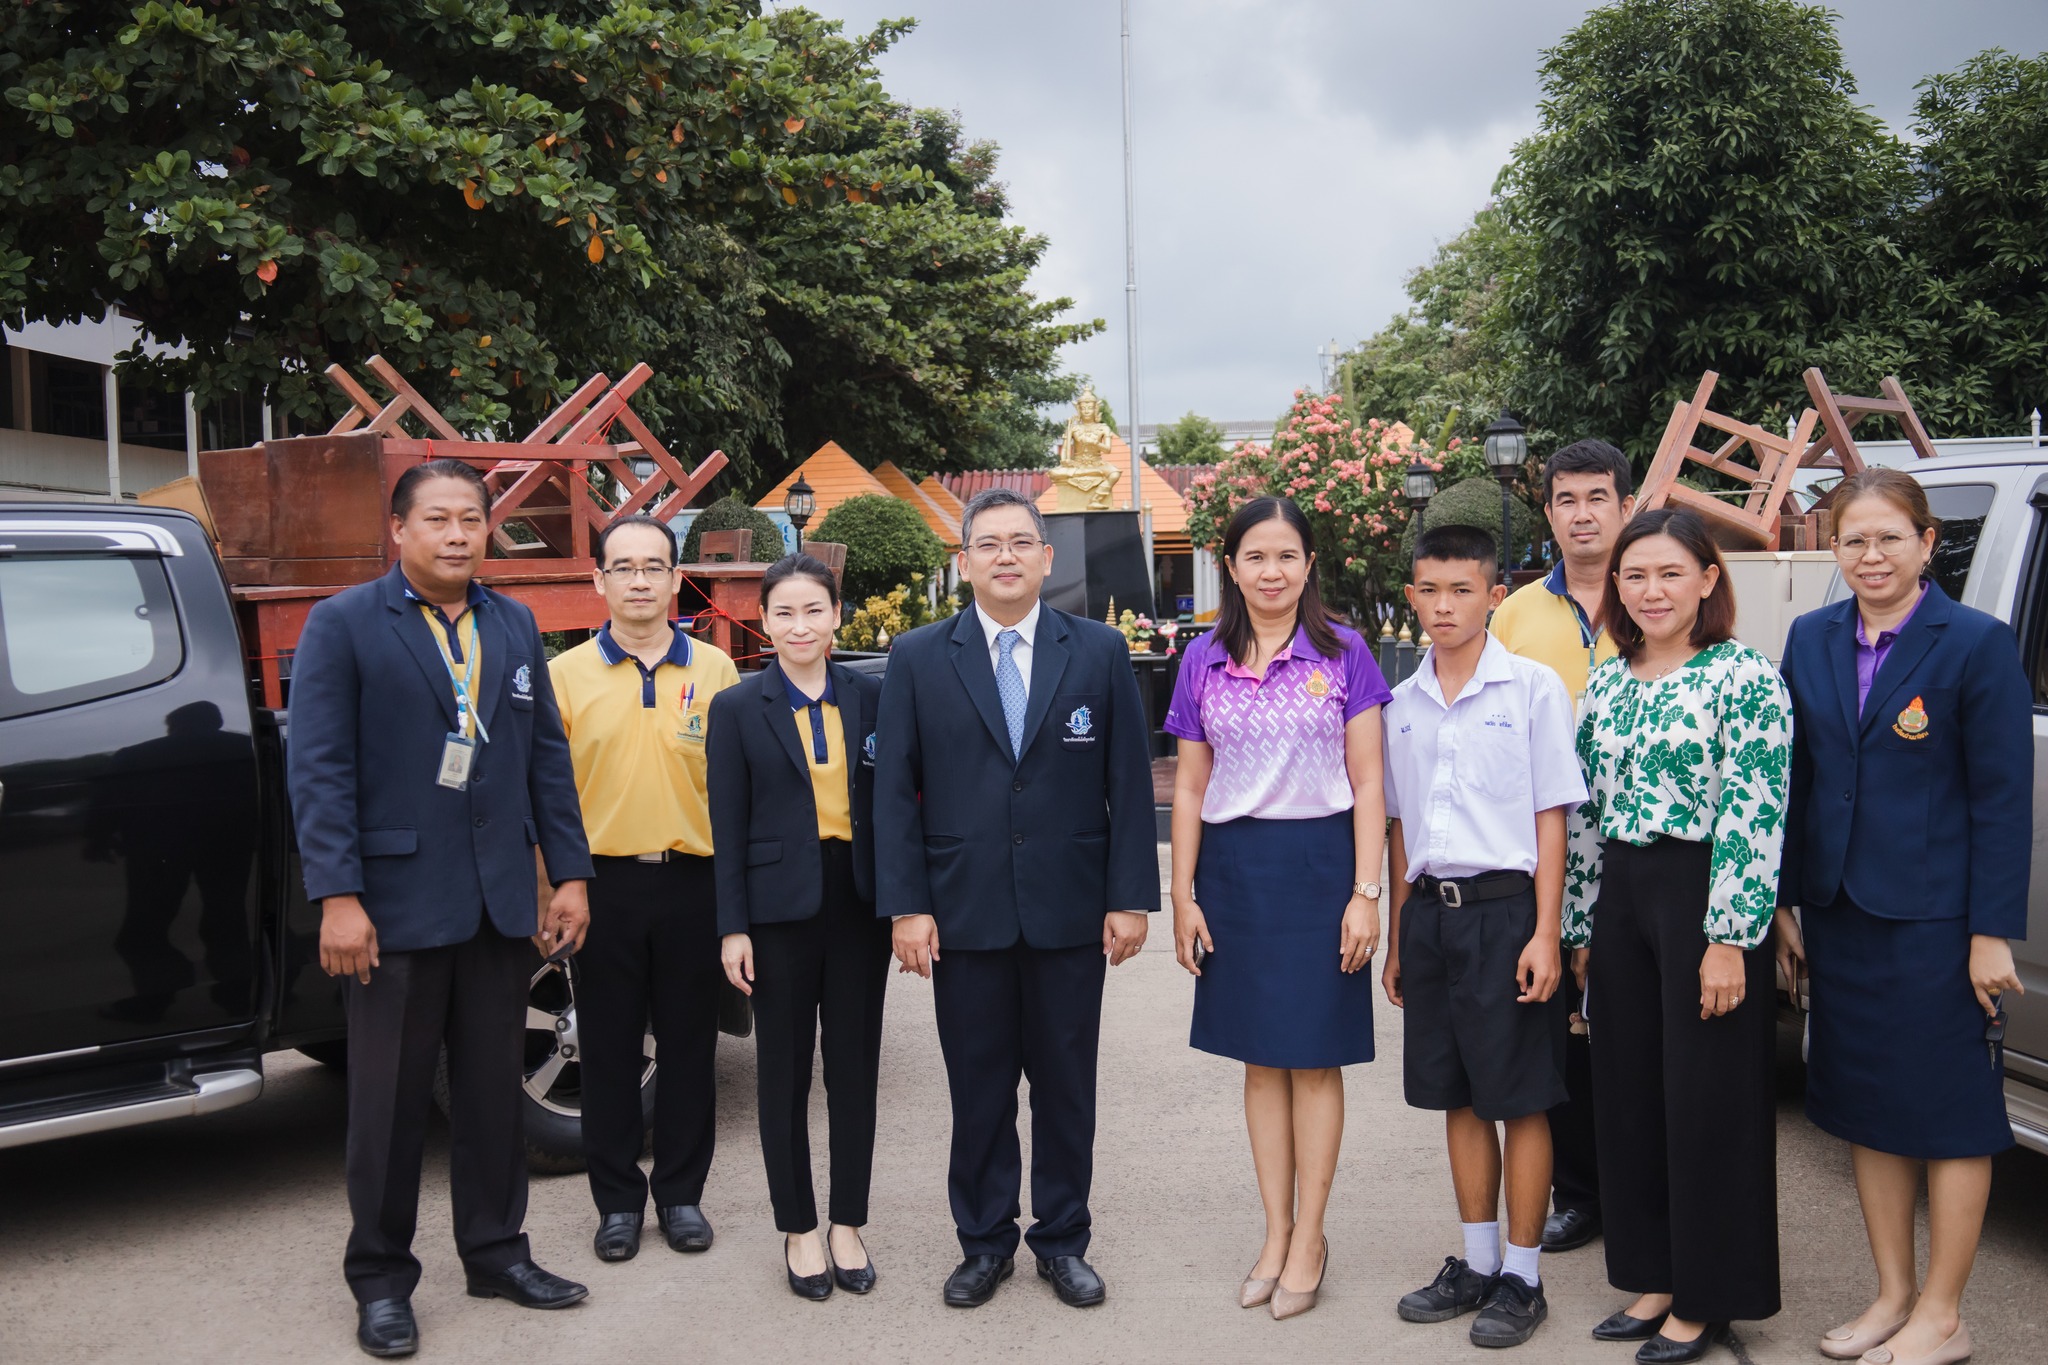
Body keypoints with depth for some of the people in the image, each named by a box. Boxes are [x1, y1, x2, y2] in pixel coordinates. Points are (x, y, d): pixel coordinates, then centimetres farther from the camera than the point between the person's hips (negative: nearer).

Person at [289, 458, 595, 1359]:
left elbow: (547, 757, 11)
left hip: (500, 903, 5)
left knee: (495, 1087, 13)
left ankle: (495, 1251, 28)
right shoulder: (343, 625, -4)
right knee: (390, 1099, 6)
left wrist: (570, 875, 6)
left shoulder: (514, 626, 10)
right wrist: (337, 897, -16)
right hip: (394, 902, -4)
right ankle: (380, 1278, 21)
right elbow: (319, 770, -10)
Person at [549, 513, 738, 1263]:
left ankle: (681, 1192, 23)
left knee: (688, 1043, 9)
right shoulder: (567, 674, 2)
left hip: (692, 881, 1)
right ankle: (618, 1198, 22)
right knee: (609, 1047, 8)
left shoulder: (714, 670, 4)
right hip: (605, 882, 0)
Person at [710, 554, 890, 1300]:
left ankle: (848, 1225, 22)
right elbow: (729, 827, -2)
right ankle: (798, 1230, 21)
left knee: (855, 1064, 9)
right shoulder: (738, 707, -1)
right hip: (781, 908, -1)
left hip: (859, 902, 2)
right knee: (785, 1071, 8)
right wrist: (733, 928, -6)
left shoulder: (872, 696, 3)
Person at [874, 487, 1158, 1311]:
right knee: (978, 1087, 9)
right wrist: (905, 905, -5)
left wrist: (1130, 897, -3)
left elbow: (1129, 783, 2)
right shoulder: (917, 659, 3)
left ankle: (1062, 1241, 26)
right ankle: (984, 1242, 26)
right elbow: (894, 790, 1)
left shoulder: (1101, 651, 3)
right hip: (964, 912, 0)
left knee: (1066, 1085, 10)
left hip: (1070, 912, 0)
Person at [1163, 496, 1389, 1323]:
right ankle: (1276, 1232, 22)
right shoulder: (1204, 663, 5)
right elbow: (1190, 789, 7)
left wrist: (1365, 893, -9)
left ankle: (1309, 1237, 18)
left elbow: (1367, 784, -2)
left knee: (1314, 1058, 5)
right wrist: (1184, 898, 4)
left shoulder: (1342, 655, -1)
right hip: (1235, 869, 3)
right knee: (1260, 1059, 10)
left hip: (1319, 865, -2)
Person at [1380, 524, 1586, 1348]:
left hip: (1504, 908, -5)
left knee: (1521, 1099, 3)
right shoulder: (1403, 702, 9)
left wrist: (1545, 935, -11)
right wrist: (1397, 940, 15)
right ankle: (1477, 1263, 27)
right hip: (1430, 910, 5)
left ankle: (1523, 1276, 16)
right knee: (1458, 1096, 13)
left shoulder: (1532, 687, -5)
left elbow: (1551, 818, -6)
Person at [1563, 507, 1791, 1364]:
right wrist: (1581, 930, 13)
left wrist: (1728, 937, -19)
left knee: (1706, 1100, 2)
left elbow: (1755, 819, -15)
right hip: (1621, 898, 7)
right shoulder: (1606, 684, 11)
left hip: (1703, 899, -6)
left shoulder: (1745, 678, -9)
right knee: (1628, 1093, 12)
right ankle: (1652, 1279, 27)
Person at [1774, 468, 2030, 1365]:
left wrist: (1992, 932, -12)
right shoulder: (1812, 640, 6)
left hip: (1935, 919, -5)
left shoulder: (1977, 644, -8)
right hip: (1838, 913, 5)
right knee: (1866, 1108, 14)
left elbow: (2003, 797, -9)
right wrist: (1783, 904, 8)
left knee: (1949, 1116, 6)